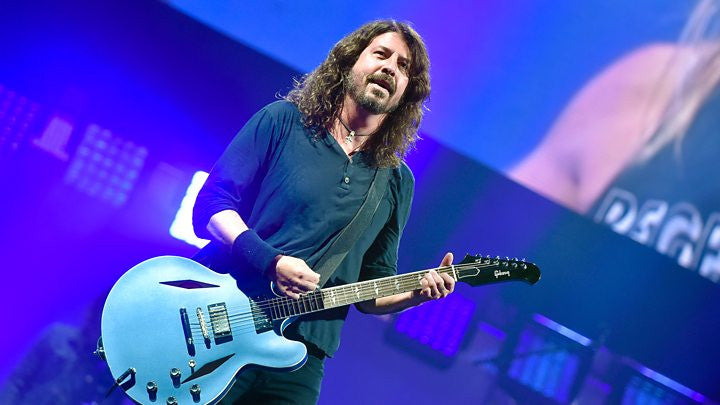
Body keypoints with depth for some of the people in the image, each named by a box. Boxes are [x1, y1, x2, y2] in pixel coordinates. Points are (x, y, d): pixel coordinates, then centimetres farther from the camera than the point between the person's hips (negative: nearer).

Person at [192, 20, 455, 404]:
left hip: (299, 358, 3)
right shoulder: (282, 121, 3)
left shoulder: (396, 181, 12)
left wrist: (419, 291, -6)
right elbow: (210, 204, -4)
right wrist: (271, 261, -18)